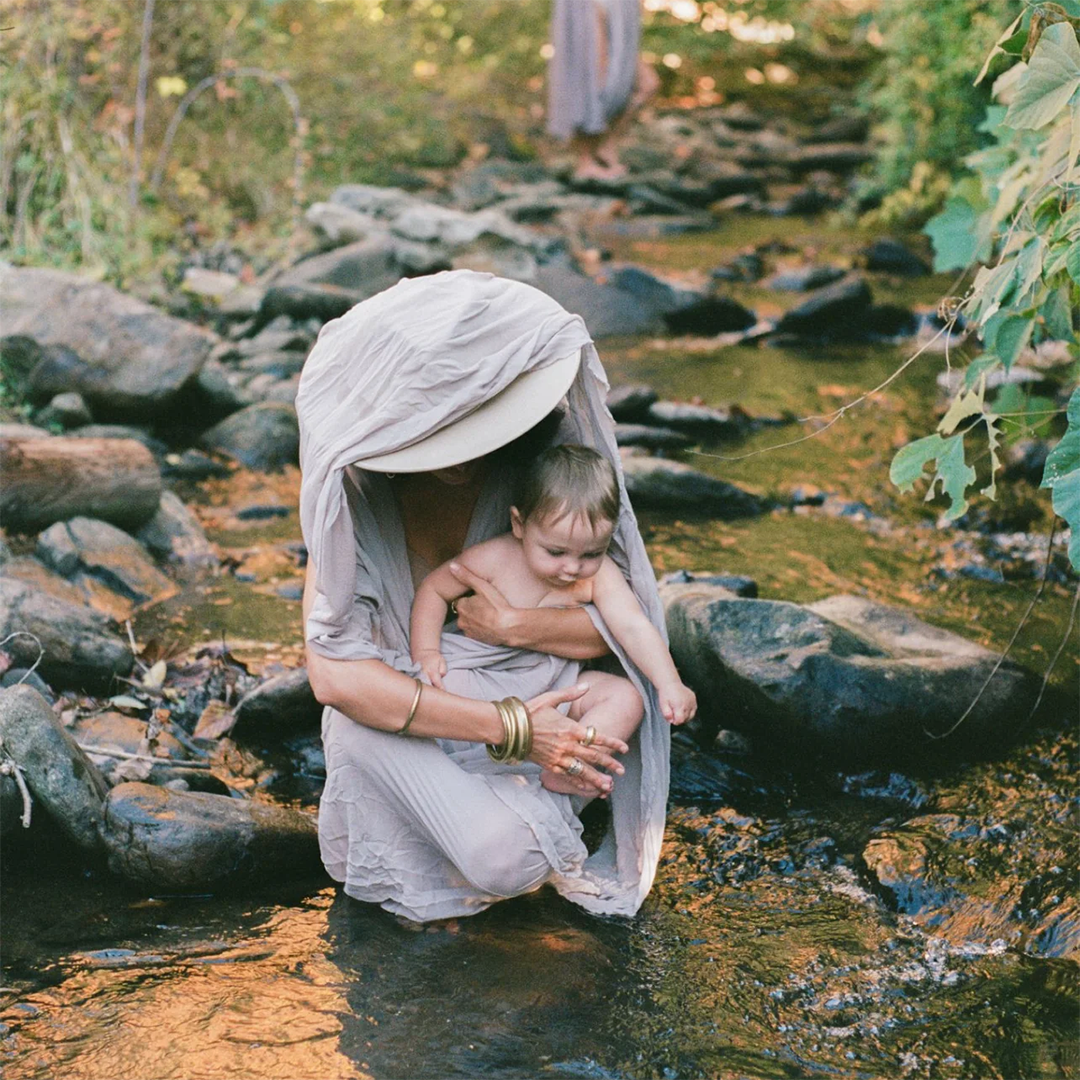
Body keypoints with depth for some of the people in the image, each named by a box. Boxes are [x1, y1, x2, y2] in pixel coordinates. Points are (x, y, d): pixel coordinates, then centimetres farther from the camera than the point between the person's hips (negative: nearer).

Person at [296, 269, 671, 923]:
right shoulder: (357, 492, -18)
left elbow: (634, 617, -11)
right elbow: (334, 673, -28)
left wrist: (512, 625, -28)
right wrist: (509, 728, -33)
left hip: (530, 697, 3)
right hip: (409, 717, -3)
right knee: (505, 859, -32)